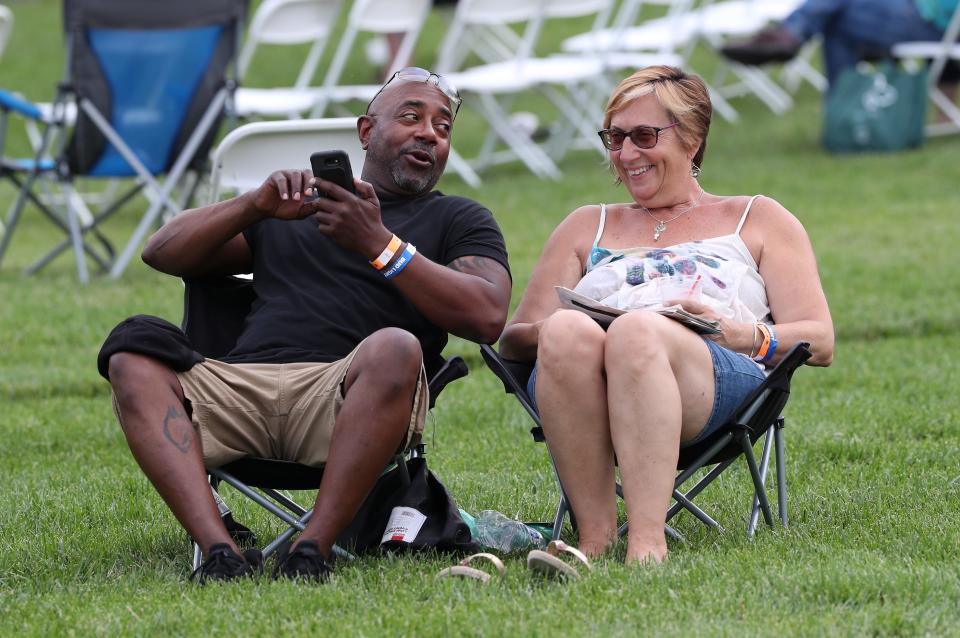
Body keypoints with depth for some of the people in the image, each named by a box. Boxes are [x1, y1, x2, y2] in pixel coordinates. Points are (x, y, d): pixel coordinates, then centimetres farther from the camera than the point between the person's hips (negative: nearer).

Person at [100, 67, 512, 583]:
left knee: (395, 348, -37)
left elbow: (487, 317, 3)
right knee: (134, 356, -26)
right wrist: (257, 205, 6)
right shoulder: (289, 211, 32)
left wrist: (381, 246, -5)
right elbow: (162, 253, 23)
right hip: (240, 383, 3)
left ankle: (314, 546, -35)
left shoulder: (458, 220, 24)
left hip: (345, 396, -2)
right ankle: (217, 548, -39)